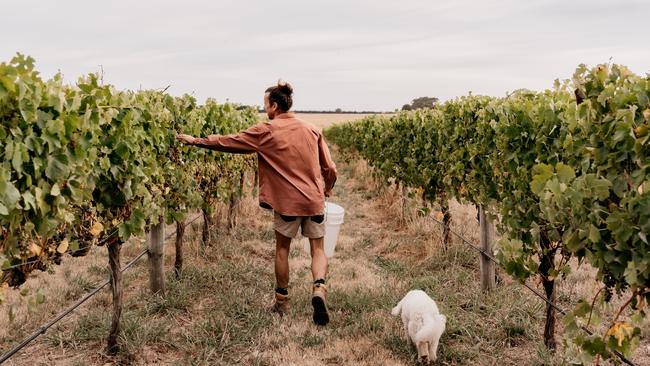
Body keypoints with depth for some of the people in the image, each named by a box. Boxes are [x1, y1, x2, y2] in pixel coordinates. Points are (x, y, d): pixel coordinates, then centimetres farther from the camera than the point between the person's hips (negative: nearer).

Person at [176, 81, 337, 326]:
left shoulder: (265, 132, -6)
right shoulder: (312, 130, 5)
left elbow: (229, 142, -1)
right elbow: (330, 169, 6)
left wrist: (196, 141, 11)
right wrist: (327, 190, 25)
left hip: (287, 201, -3)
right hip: (315, 200, 3)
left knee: (282, 249, 15)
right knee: (318, 250, 11)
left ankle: (282, 301, 23)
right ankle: (319, 289, -14)